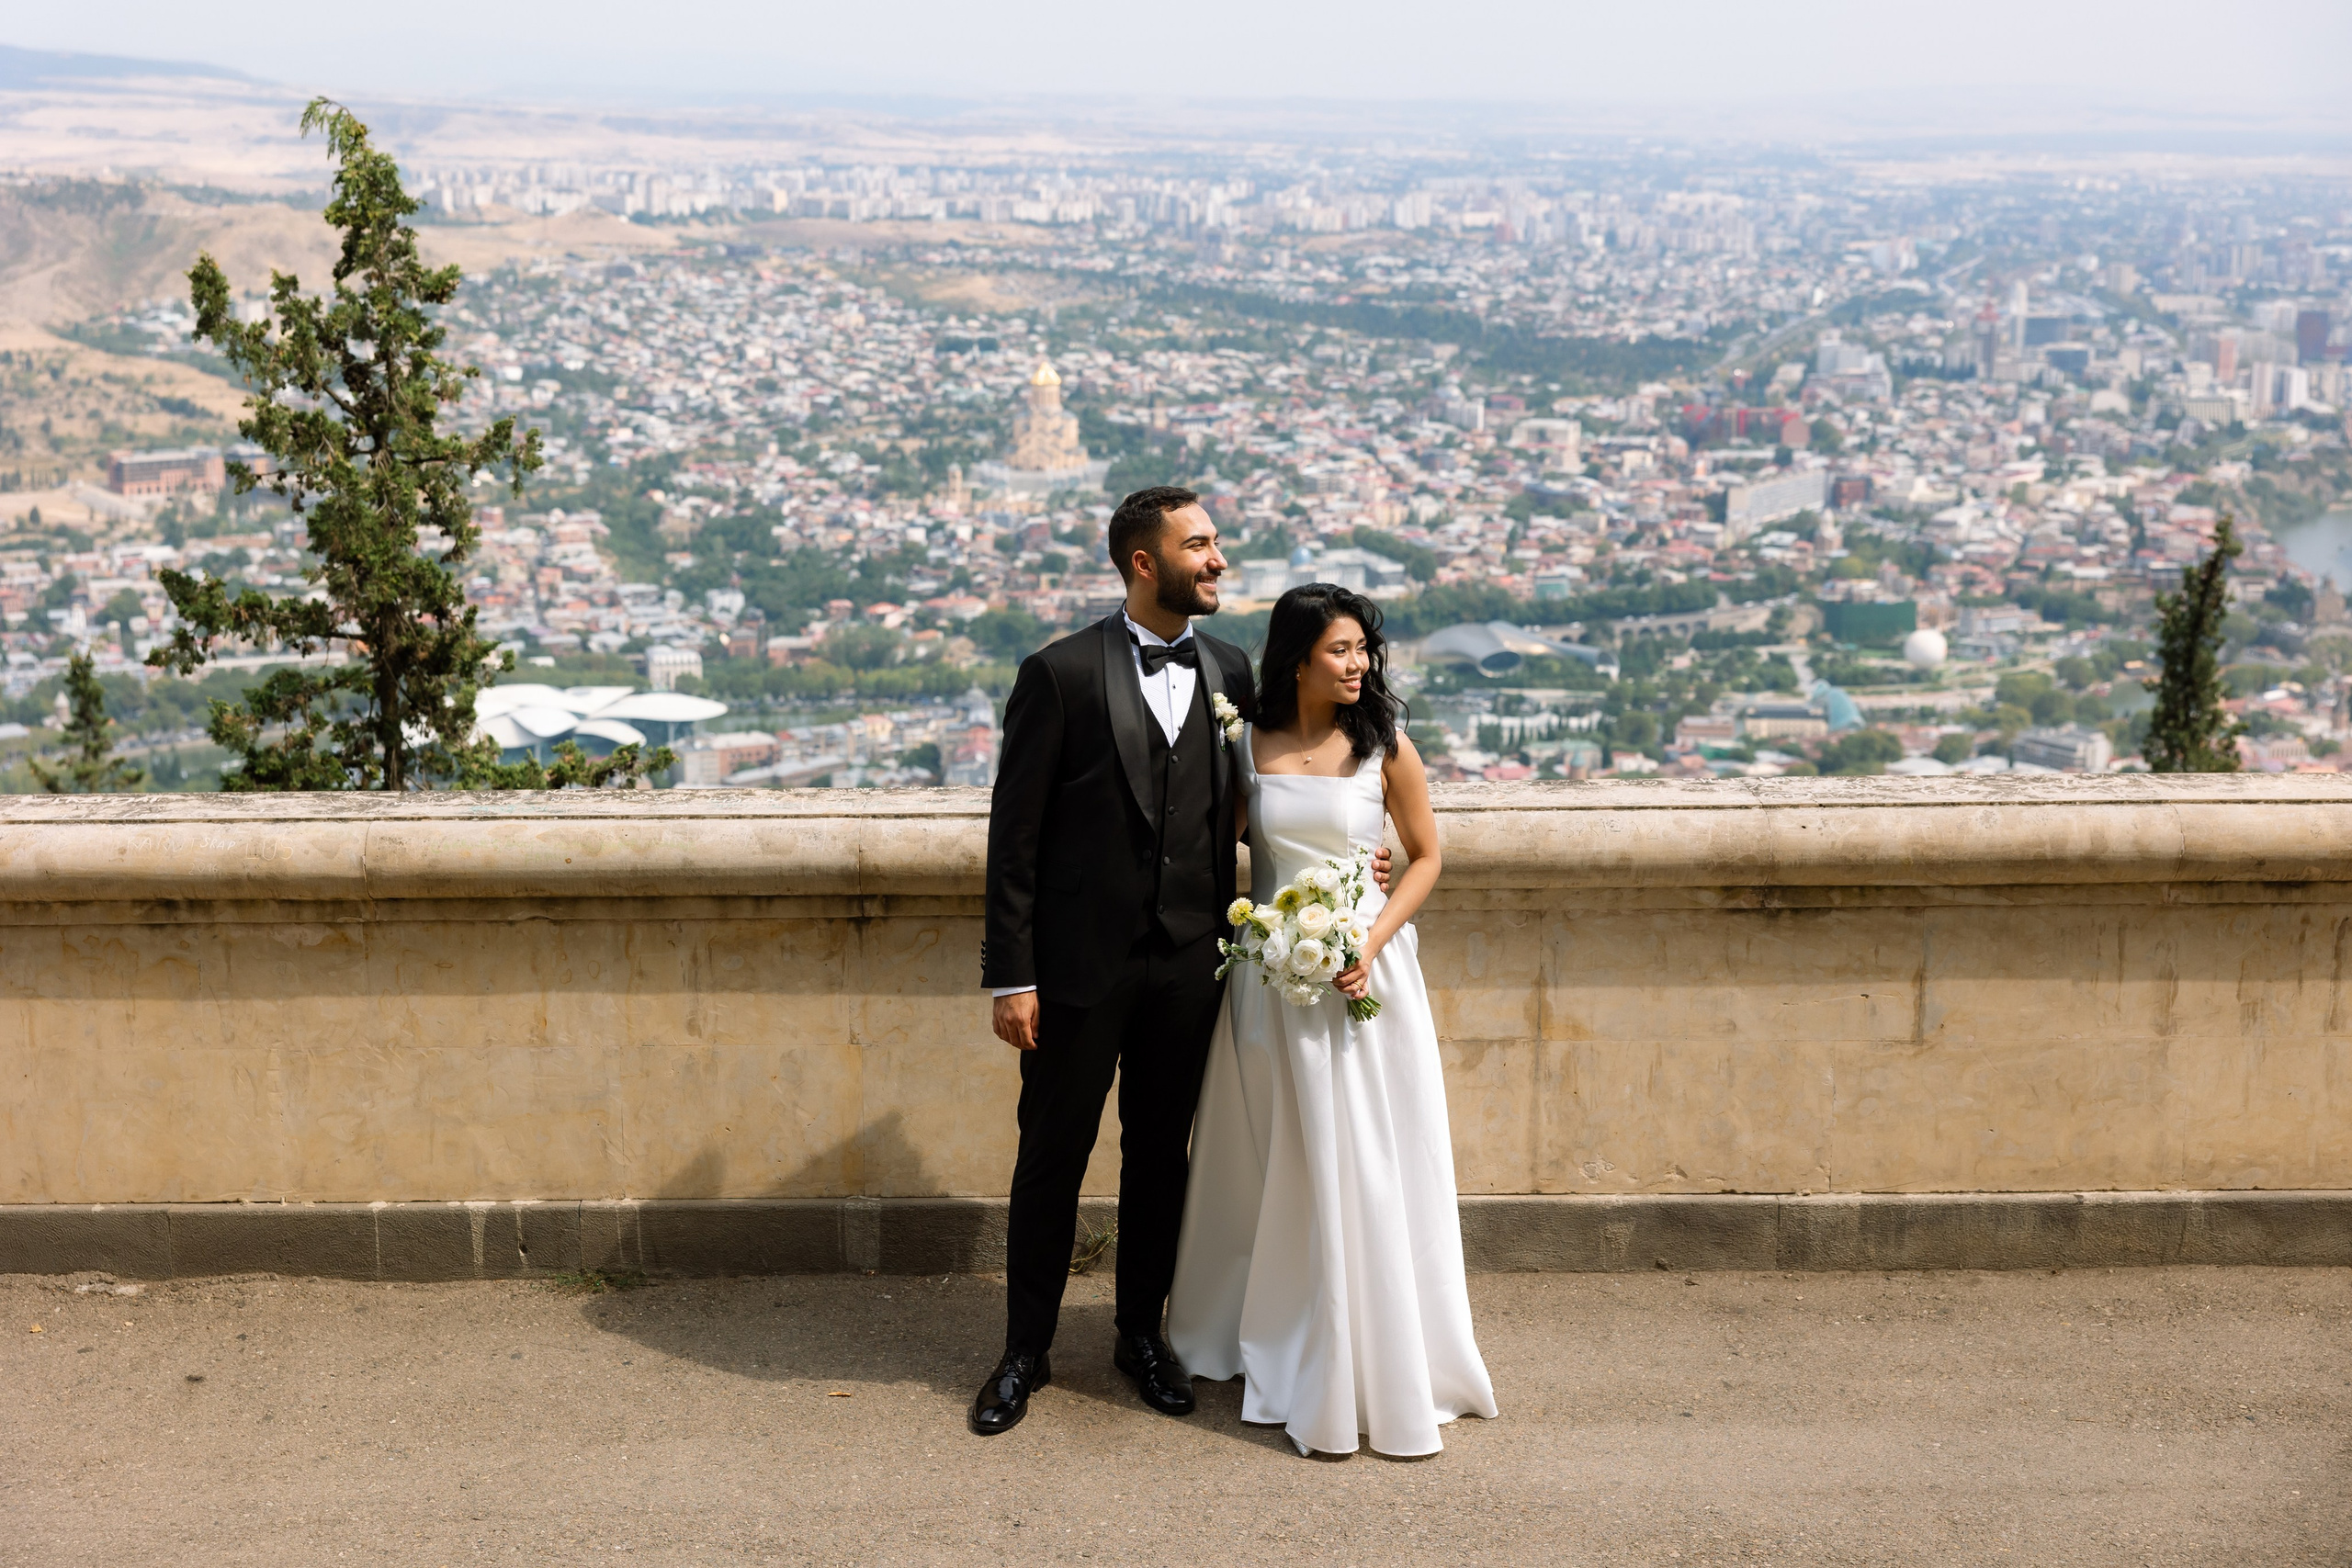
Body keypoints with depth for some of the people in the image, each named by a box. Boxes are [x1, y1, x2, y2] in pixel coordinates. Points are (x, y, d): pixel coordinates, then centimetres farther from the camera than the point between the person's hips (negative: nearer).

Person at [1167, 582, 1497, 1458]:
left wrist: (1371, 943, -12)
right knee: (1275, 1169, 7)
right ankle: (1283, 1353, 22)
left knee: (1368, 1169, 2)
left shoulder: (1384, 748, -3)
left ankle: (1381, 1366, 16)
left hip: (1365, 969, -1)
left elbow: (1424, 856, 1)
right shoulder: (1247, 749, 1)